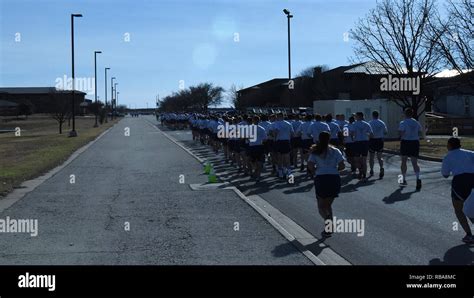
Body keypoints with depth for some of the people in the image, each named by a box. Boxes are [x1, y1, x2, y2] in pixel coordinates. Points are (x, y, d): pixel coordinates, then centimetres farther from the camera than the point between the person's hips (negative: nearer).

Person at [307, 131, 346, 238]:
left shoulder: (315, 152, 4)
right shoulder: (335, 151, 7)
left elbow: (310, 165, -7)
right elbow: (342, 166, 1)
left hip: (321, 178, -2)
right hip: (335, 178, 2)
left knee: (321, 206, 8)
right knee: (328, 204, 17)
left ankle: (327, 218, -25)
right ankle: (329, 229, 11)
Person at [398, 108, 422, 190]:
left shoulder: (403, 123, -9)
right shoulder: (417, 123, 7)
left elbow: (401, 133, -18)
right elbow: (419, 133, 9)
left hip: (405, 142, -3)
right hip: (415, 142, 3)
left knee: (404, 162, 13)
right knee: (415, 162, 1)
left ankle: (404, 179, 20)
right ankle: (418, 178, -21)